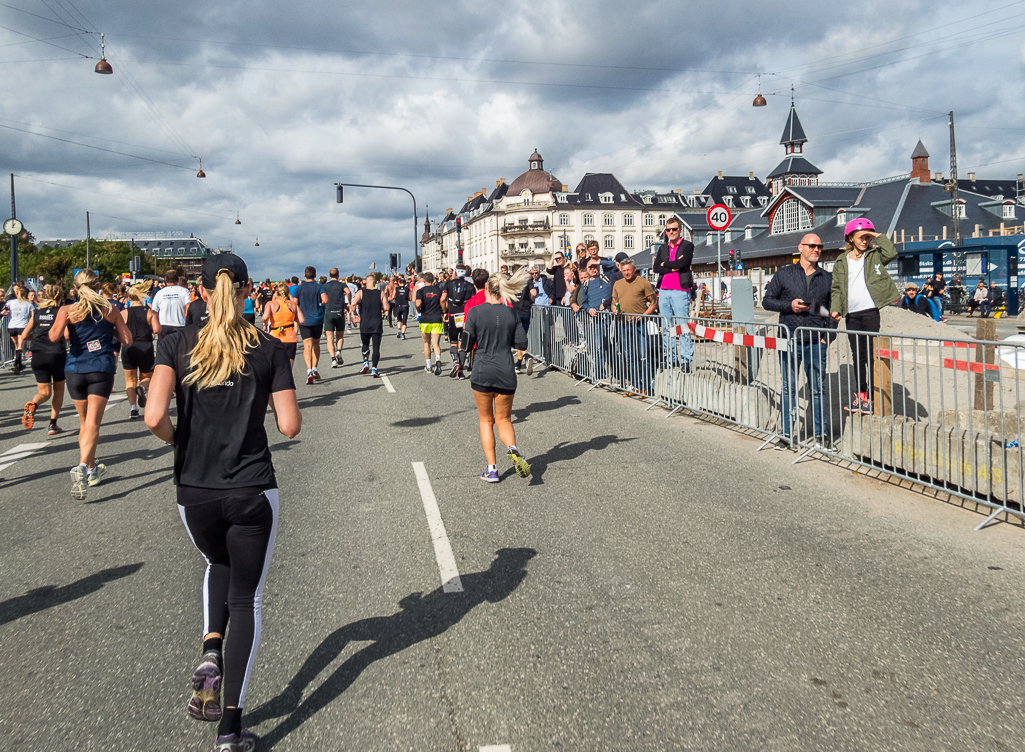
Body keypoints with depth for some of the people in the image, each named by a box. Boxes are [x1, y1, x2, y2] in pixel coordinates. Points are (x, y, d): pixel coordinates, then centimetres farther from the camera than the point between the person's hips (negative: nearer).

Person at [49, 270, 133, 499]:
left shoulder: (68, 311, -1)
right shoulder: (110, 310, 3)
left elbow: (54, 337, -16)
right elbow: (127, 340, 7)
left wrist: (62, 318, 3)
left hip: (75, 370, 1)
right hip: (102, 369, -1)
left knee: (85, 423, 18)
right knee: (92, 424, -8)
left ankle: (92, 469, 30)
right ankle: (82, 467, -30)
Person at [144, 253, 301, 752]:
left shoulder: (177, 345, -4)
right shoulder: (269, 349, -5)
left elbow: (154, 417, -16)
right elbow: (290, 426, -7)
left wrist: (175, 438, 5)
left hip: (194, 492, 2)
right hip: (252, 491, -2)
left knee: (219, 566, 32)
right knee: (246, 598, 10)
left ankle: (211, 654, 9)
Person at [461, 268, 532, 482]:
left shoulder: (475, 312, -7)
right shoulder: (511, 313, 1)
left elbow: (467, 345, -7)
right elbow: (522, 344, 1)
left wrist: (461, 344, 16)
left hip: (482, 372, -2)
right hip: (506, 373, 2)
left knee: (486, 420, 12)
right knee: (504, 420, 14)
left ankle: (491, 468, 7)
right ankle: (512, 448, -18)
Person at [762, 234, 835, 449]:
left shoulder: (827, 278, 11)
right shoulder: (784, 274, 6)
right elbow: (767, 301, 6)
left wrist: (828, 335, 2)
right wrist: (790, 306, -10)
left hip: (816, 342, 1)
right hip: (789, 340, -1)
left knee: (818, 389, 3)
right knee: (788, 388, 5)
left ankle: (821, 434, 12)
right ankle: (787, 434, 12)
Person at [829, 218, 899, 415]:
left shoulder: (874, 255, 7)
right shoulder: (841, 261, 13)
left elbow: (891, 253, -13)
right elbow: (837, 288, 13)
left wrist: (878, 236, -5)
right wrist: (835, 308, 1)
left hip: (871, 312, -3)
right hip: (851, 315, 3)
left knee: (871, 354, -5)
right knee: (858, 356, 10)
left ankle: (871, 397, 1)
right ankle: (861, 394, 20)